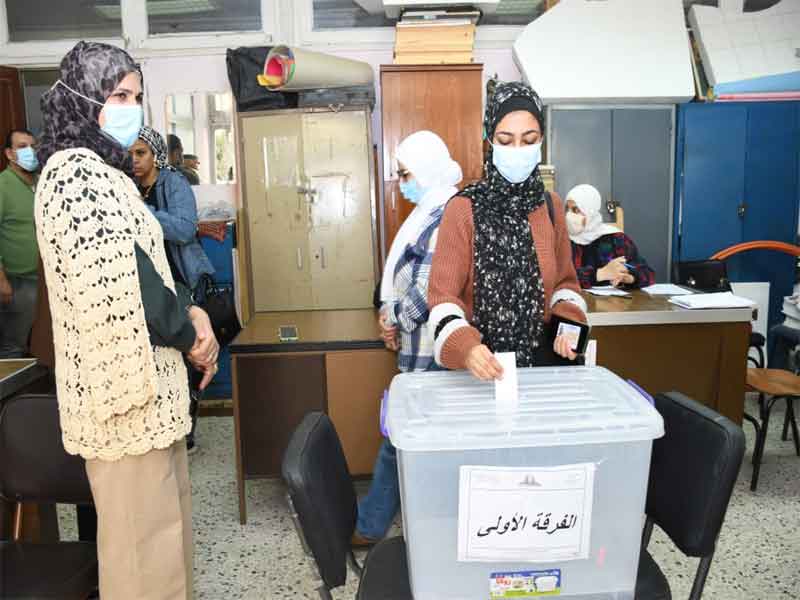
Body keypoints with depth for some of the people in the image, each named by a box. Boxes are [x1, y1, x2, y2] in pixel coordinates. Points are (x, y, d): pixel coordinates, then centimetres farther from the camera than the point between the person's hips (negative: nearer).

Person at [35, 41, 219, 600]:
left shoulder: (101, 170, 16)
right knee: (143, 534, 2)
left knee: (164, 521, 21)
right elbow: (120, 283, -24)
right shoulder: (78, 172, -16)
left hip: (141, 377, 10)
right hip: (127, 383, -10)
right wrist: (190, 334, -9)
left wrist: (190, 311, 0)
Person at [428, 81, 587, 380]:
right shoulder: (463, 209, -13)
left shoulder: (552, 205, 1)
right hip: (483, 365, -4)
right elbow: (442, 294, -14)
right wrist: (465, 346, -31)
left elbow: (564, 280, 11)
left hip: (544, 357, 4)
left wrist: (568, 322, -7)